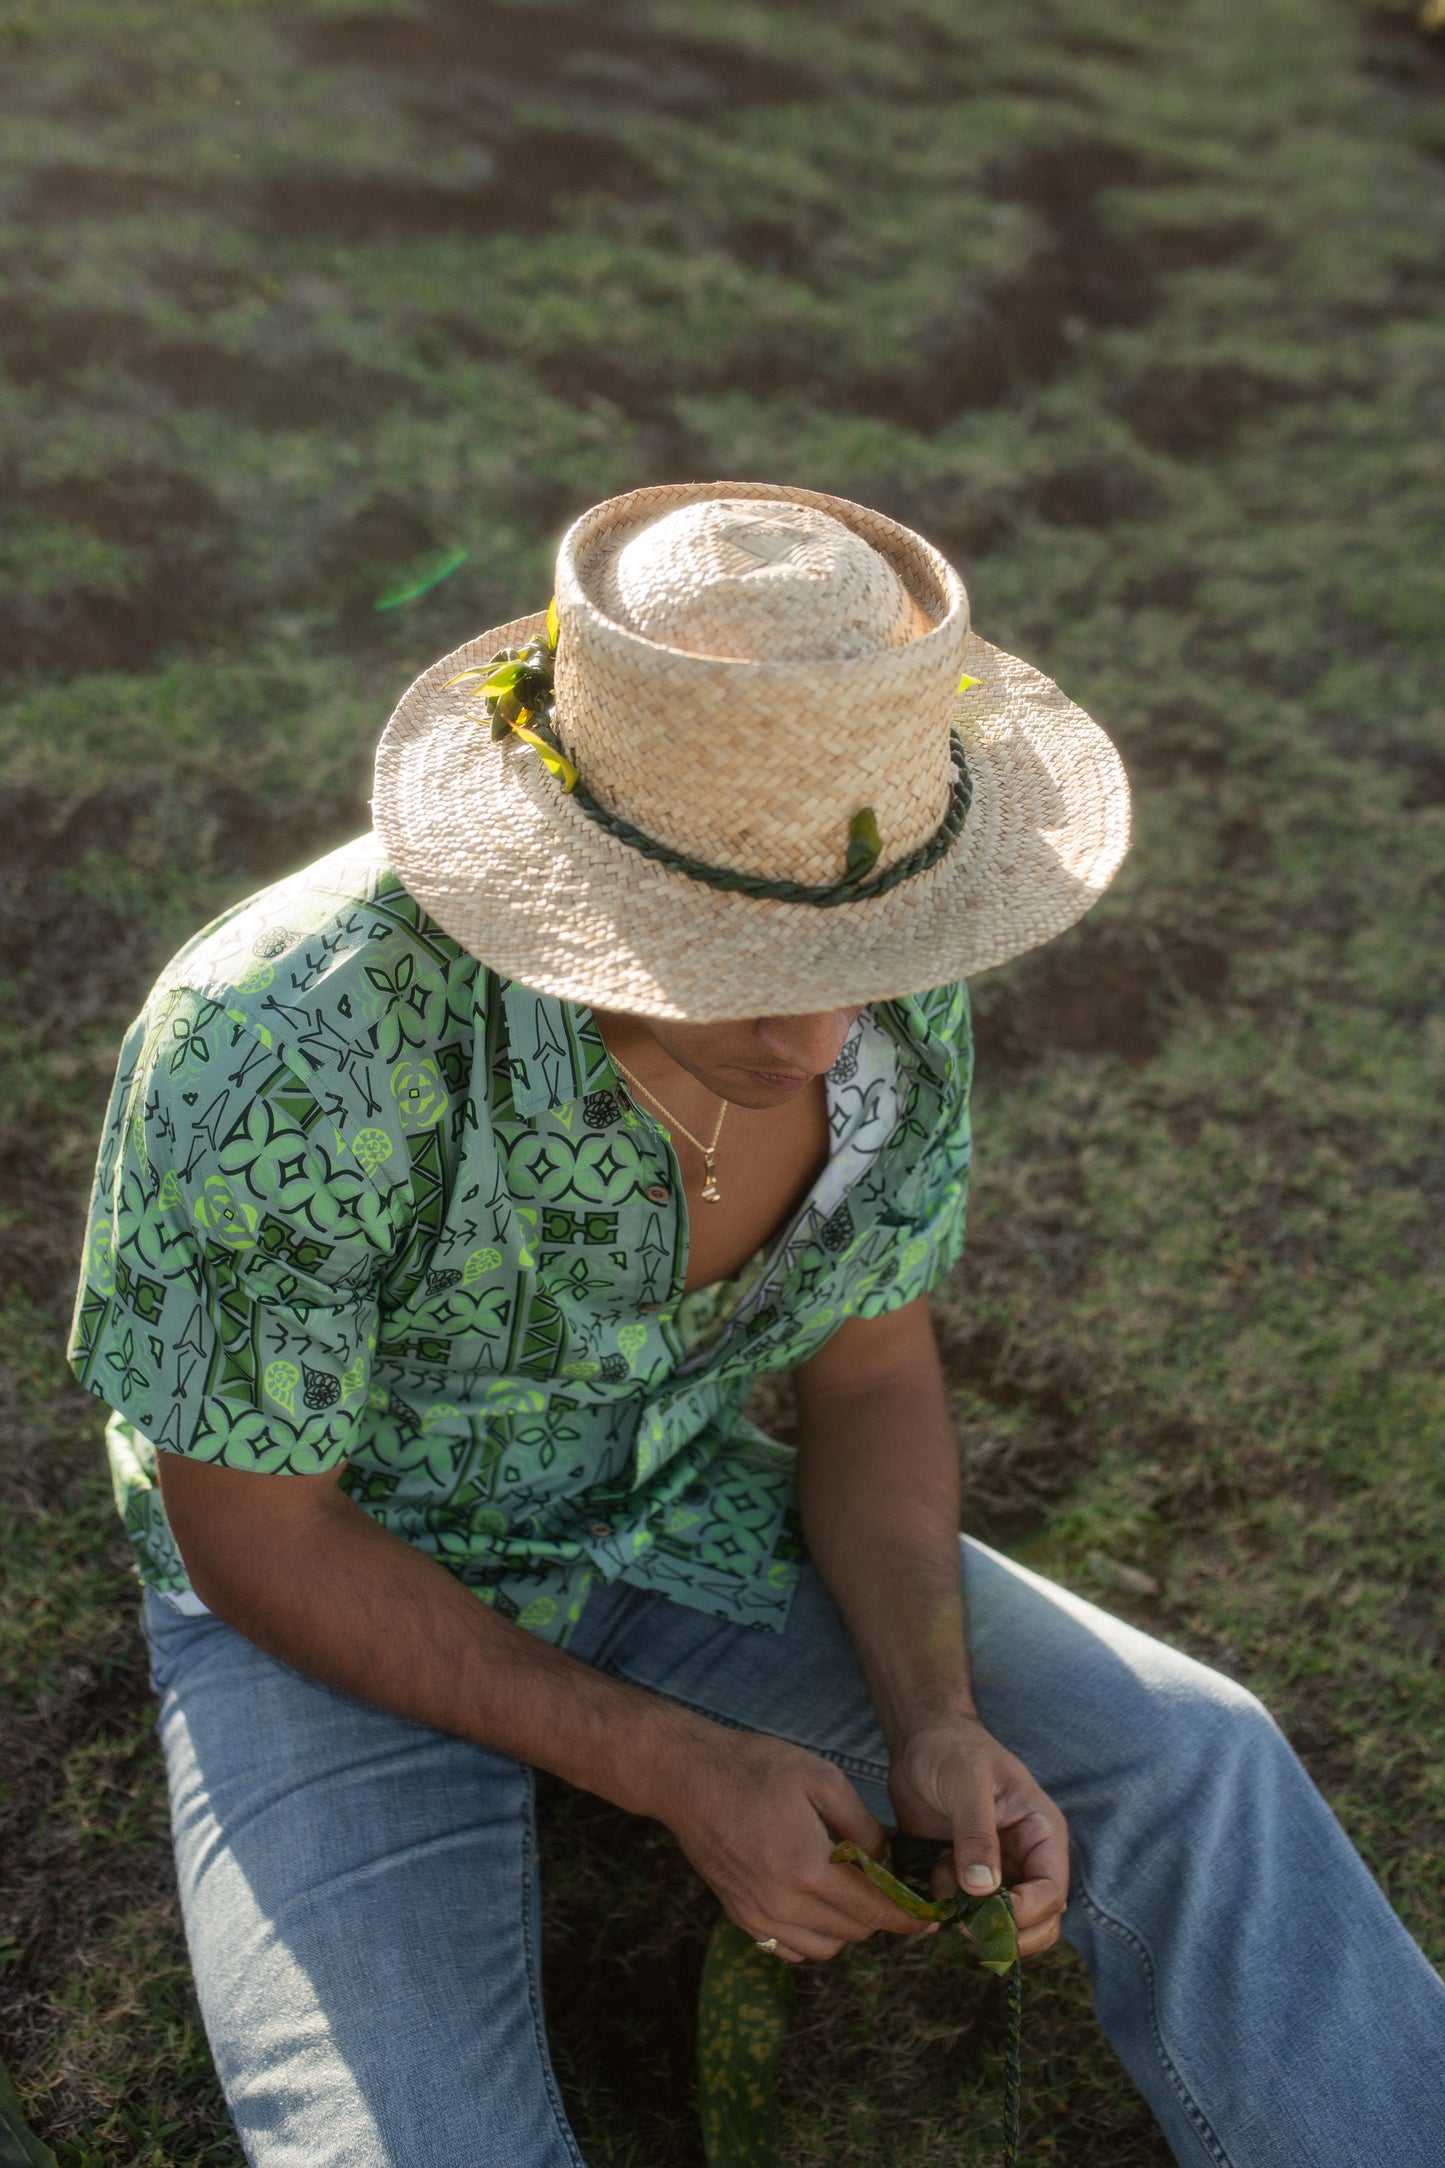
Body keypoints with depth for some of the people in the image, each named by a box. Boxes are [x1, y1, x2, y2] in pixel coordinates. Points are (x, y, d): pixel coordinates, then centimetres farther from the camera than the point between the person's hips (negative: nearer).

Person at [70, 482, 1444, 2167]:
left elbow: (872, 1368, -3)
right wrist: (671, 1767, -21)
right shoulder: (276, 1054, -34)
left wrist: (936, 1724, -18)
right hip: (331, 1584, -3)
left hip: (675, 1513, 4)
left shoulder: (890, 989, -19)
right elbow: (252, 1535, -20)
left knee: (1190, 1765, -8)